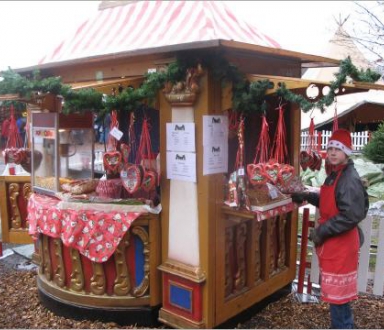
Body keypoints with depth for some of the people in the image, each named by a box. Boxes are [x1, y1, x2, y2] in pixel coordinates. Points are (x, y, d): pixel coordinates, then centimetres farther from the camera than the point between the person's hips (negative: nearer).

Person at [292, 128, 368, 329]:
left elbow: (351, 216, -27)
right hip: (332, 242, 10)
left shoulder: (350, 179, -19)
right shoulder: (333, 174, 11)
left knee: (337, 292, 0)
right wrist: (307, 196, 11)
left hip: (341, 244, -10)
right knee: (337, 290, 20)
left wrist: (322, 231, -22)